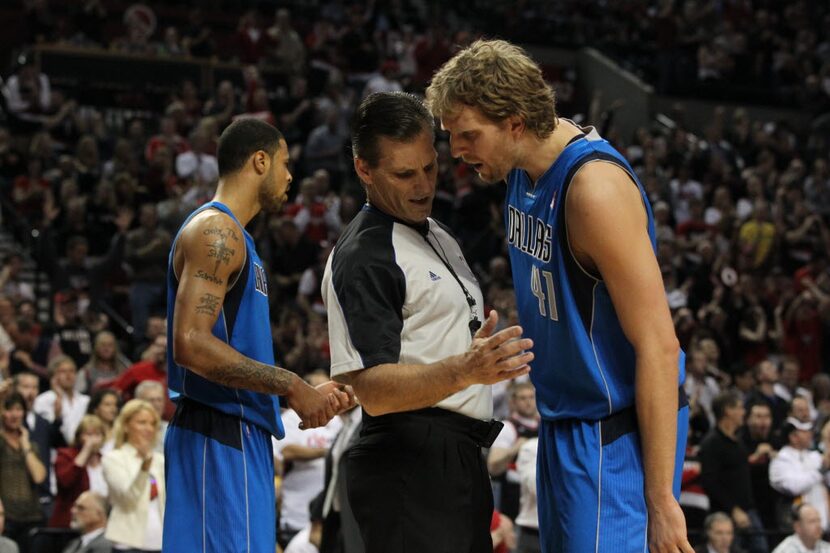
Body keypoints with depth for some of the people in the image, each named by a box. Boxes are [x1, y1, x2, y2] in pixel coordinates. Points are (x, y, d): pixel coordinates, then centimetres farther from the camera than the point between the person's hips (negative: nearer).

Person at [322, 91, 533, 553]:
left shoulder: (439, 237, 17)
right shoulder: (364, 256, -14)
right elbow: (373, 389, -23)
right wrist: (465, 370, -35)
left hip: (461, 461, 10)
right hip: (410, 468, -10)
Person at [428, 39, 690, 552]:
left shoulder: (595, 187, -24)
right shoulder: (525, 167, 3)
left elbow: (658, 346, -24)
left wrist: (660, 500, -24)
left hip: (616, 435, -9)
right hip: (561, 423, 9)